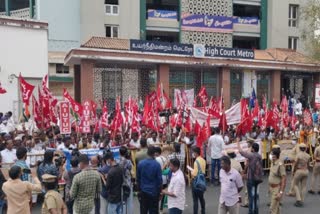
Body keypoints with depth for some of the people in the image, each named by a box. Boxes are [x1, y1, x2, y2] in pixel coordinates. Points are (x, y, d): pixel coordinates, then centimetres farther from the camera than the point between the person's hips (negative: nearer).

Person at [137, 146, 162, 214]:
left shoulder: (140, 163, -4)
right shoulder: (157, 164, -15)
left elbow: (138, 178, 4)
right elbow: (159, 179, -11)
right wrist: (159, 191, 1)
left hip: (143, 191, 3)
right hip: (154, 192, -3)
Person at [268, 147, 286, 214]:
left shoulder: (280, 164, -21)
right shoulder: (272, 163, 4)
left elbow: (283, 179, -21)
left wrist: (281, 192, -23)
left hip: (277, 188, -8)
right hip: (272, 187, 8)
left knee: (273, 208, -5)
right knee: (276, 206, 19)